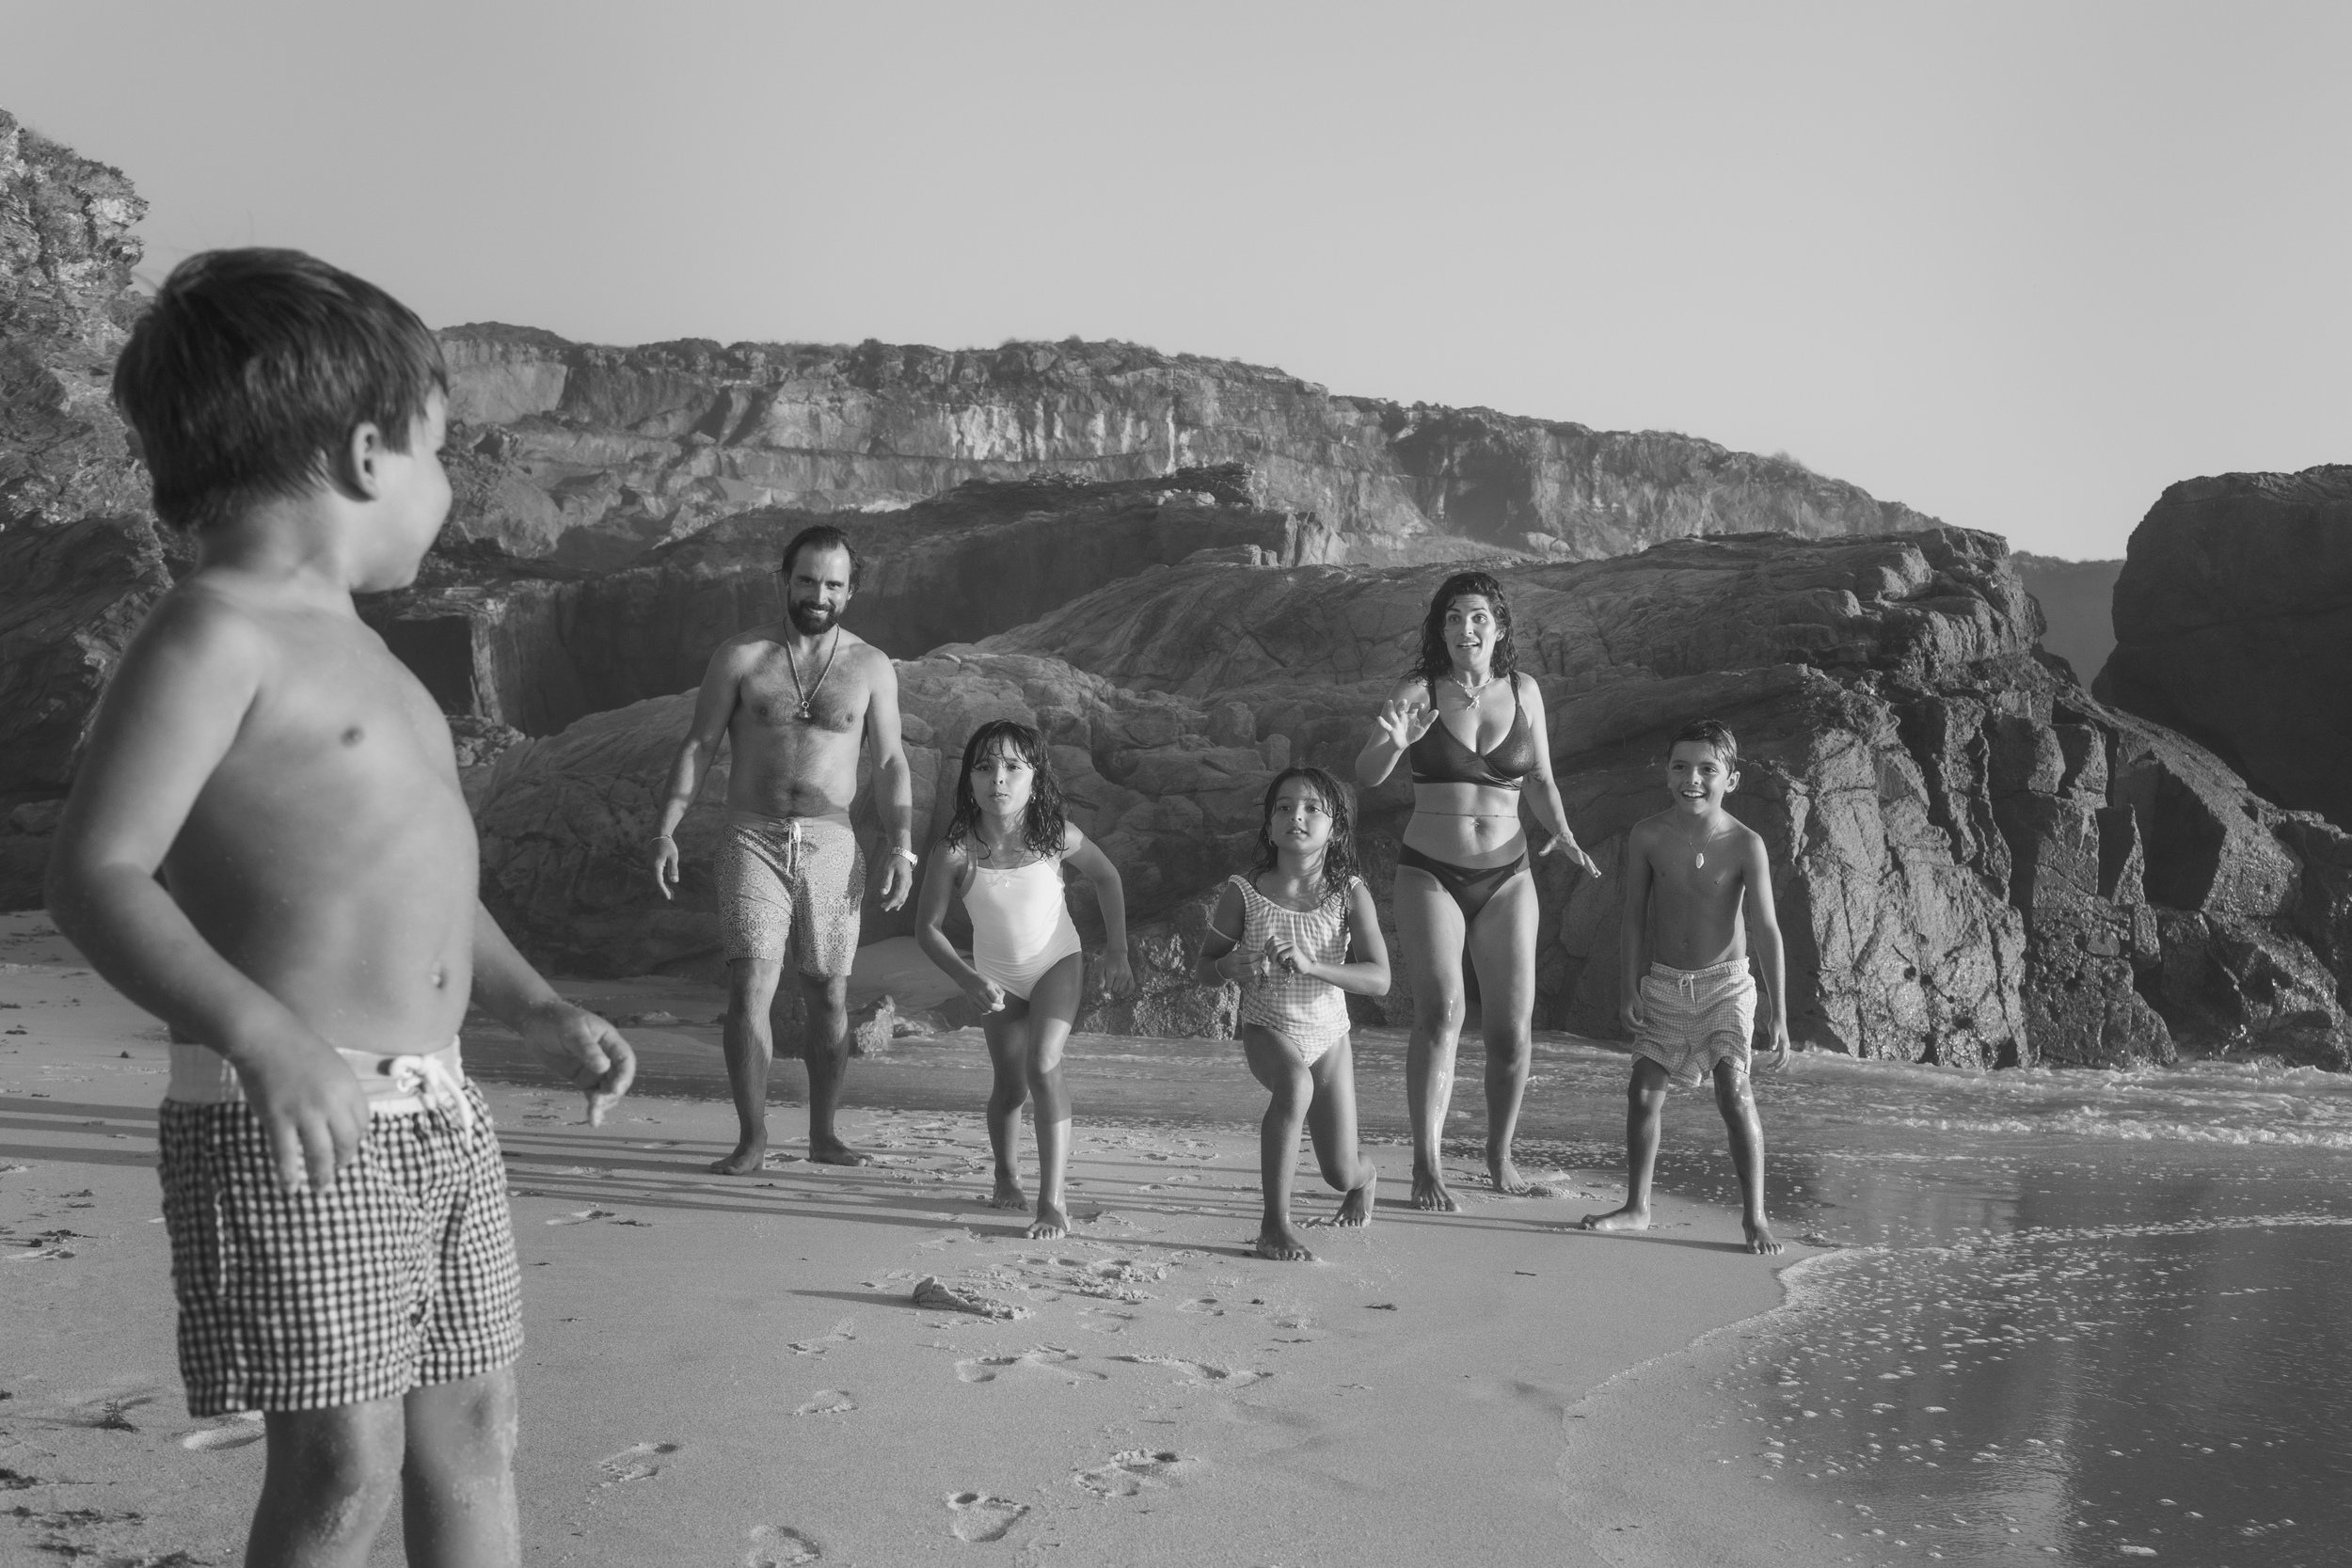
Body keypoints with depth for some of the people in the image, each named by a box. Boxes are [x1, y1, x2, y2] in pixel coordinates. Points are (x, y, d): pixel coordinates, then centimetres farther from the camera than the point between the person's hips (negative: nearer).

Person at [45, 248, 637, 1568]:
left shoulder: (356, 651, 16)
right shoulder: (219, 630, -11)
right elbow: (97, 873, -21)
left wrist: (541, 1010, 18)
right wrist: (258, 1031, -35)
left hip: (440, 1118, 9)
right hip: (290, 1129, -9)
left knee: (474, 1432, 13)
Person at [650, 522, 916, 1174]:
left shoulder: (870, 666, 6)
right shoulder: (741, 656, 2)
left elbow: (891, 762, 8)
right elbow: (697, 746, 3)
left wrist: (902, 847, -2)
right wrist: (666, 831, -6)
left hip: (832, 846, 2)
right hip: (753, 839, -1)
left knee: (829, 997, 6)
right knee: (749, 986, -12)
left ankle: (823, 1135, 19)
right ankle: (752, 1137, -4)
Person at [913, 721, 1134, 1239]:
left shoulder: (1055, 836, -24)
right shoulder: (956, 851, -26)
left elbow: (1105, 876, -3)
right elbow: (928, 928, -15)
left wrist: (1117, 951, -3)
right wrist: (968, 980, -27)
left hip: (1057, 963, -1)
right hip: (997, 977, 1)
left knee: (1043, 1068, -18)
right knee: (1009, 1085, 9)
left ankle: (1052, 1200, -14)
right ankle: (1006, 1179, 37)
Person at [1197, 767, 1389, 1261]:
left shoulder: (1350, 895, -13)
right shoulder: (1244, 894, -13)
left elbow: (1379, 979, -21)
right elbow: (1205, 966, -1)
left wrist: (1310, 965, -34)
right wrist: (1232, 967, -25)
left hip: (1328, 1036, 2)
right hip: (1267, 1030, -1)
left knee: (1340, 1173, 5)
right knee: (1295, 1084, -38)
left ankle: (1364, 1177, 48)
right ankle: (1275, 1225, -26)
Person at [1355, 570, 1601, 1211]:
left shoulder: (1523, 692, 4)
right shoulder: (1418, 691, -4)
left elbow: (1541, 780, 13)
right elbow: (1365, 775, -9)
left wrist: (1562, 833, -5)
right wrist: (1394, 743, -30)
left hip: (1505, 877, 3)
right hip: (1429, 874, -2)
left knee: (1511, 1027, 1)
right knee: (1440, 1011, -18)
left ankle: (1500, 1154, 23)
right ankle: (1426, 1167, -15)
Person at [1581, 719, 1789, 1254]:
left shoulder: (1745, 845, -16)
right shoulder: (1647, 837, -9)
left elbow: (1765, 930, -16)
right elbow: (1635, 915, 1)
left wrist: (1779, 1015, -19)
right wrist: (1631, 986, -1)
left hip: (1725, 983, -3)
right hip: (1663, 983, 3)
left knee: (1733, 1090, -15)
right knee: (1643, 1091, 3)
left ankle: (1754, 1214, -6)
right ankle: (1636, 1207, 18)